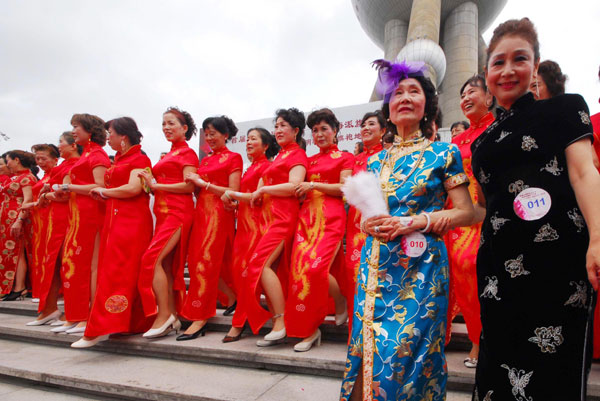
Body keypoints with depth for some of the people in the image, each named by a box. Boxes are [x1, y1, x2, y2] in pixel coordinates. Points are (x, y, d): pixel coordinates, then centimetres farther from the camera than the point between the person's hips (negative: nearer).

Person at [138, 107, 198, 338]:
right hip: (163, 212, 8)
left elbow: (188, 185, -12)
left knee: (153, 258, -17)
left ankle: (163, 315, -10)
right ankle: (173, 317, 10)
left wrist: (157, 185, -10)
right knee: (166, 264, 5)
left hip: (178, 212, -8)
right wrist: (151, 185, 4)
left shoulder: (187, 153, -1)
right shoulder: (168, 156, 23)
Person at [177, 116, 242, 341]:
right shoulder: (205, 160, 19)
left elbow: (233, 192, -11)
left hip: (219, 213, -7)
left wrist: (203, 183, -13)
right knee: (197, 261, 7)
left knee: (206, 263, -9)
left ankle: (199, 320, -1)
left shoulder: (233, 158, -1)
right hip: (202, 212, 8)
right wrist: (193, 182, 1)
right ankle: (234, 297, 26)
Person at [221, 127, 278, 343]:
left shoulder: (265, 166, -6)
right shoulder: (251, 167, 21)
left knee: (247, 269, -7)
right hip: (244, 222, 9)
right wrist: (233, 203, 6)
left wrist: (233, 195, -8)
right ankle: (246, 314, 17)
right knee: (238, 268, 6)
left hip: (256, 222, -9)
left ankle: (240, 322, 1)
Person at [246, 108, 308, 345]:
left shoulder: (297, 154, -2)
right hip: (273, 215, 9)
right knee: (274, 268, 4)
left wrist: (263, 190, -9)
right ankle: (277, 322, 9)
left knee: (260, 264, -17)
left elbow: (294, 186, -17)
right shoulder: (281, 156, 24)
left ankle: (281, 323, -12)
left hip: (285, 216, -9)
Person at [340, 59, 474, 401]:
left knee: (404, 350, -2)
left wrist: (412, 222, -13)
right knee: (370, 345, 7)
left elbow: (466, 212, -2)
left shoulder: (443, 153, 1)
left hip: (420, 266, -4)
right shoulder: (376, 161, 12)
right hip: (376, 265, 4)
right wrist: (368, 224, -6)